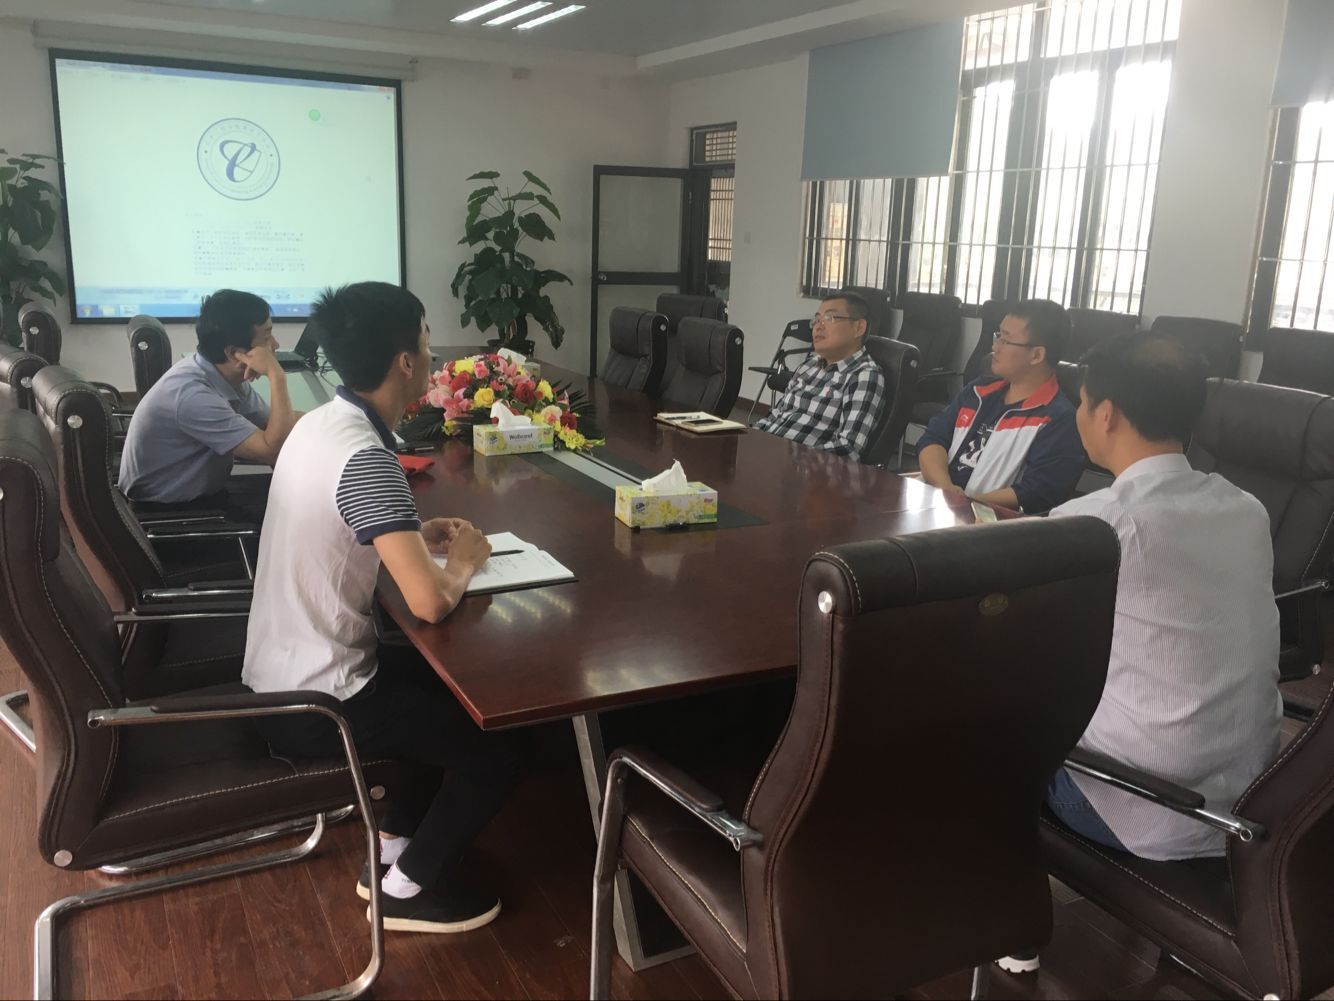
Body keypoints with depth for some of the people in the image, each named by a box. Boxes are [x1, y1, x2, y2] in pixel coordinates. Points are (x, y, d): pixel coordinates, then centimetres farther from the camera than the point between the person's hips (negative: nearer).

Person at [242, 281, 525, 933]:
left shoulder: (319, 423, 2)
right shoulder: (365, 459, -27)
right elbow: (430, 602, -31)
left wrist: (417, 535, 5)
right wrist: (464, 561, -9)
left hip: (279, 674, 9)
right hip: (315, 702, -9)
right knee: (499, 749, 0)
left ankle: (394, 843, 29)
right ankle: (409, 888, 17)